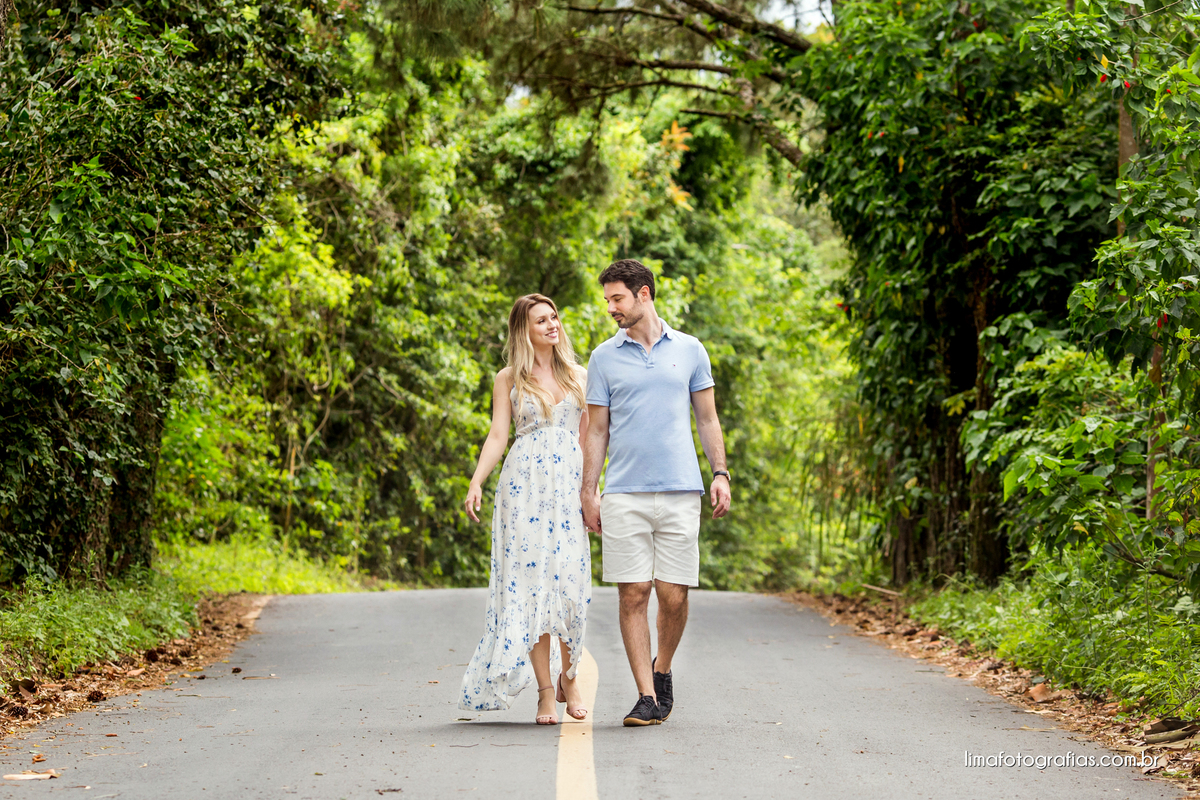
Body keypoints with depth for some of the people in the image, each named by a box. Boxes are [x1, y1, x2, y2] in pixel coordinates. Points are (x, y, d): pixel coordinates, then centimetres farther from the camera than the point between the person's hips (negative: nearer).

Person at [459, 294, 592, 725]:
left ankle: (568, 676, 14)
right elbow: (497, 436, 3)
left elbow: (588, 436, 14)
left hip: (570, 484, 2)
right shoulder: (509, 379, 8)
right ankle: (545, 690, -2)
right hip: (525, 484, -1)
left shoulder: (579, 376, 13)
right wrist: (476, 483, -11)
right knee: (531, 581, -6)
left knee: (572, 582, -7)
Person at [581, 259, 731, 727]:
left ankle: (662, 671, 24)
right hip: (624, 494, 0)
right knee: (633, 595, -5)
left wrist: (720, 473, 3)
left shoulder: (689, 350, 10)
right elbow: (597, 430, 9)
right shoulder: (604, 358, 8)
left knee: (673, 595, -2)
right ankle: (647, 697, 0)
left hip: (680, 492, 0)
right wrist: (589, 491, 2)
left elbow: (707, 418, 14)